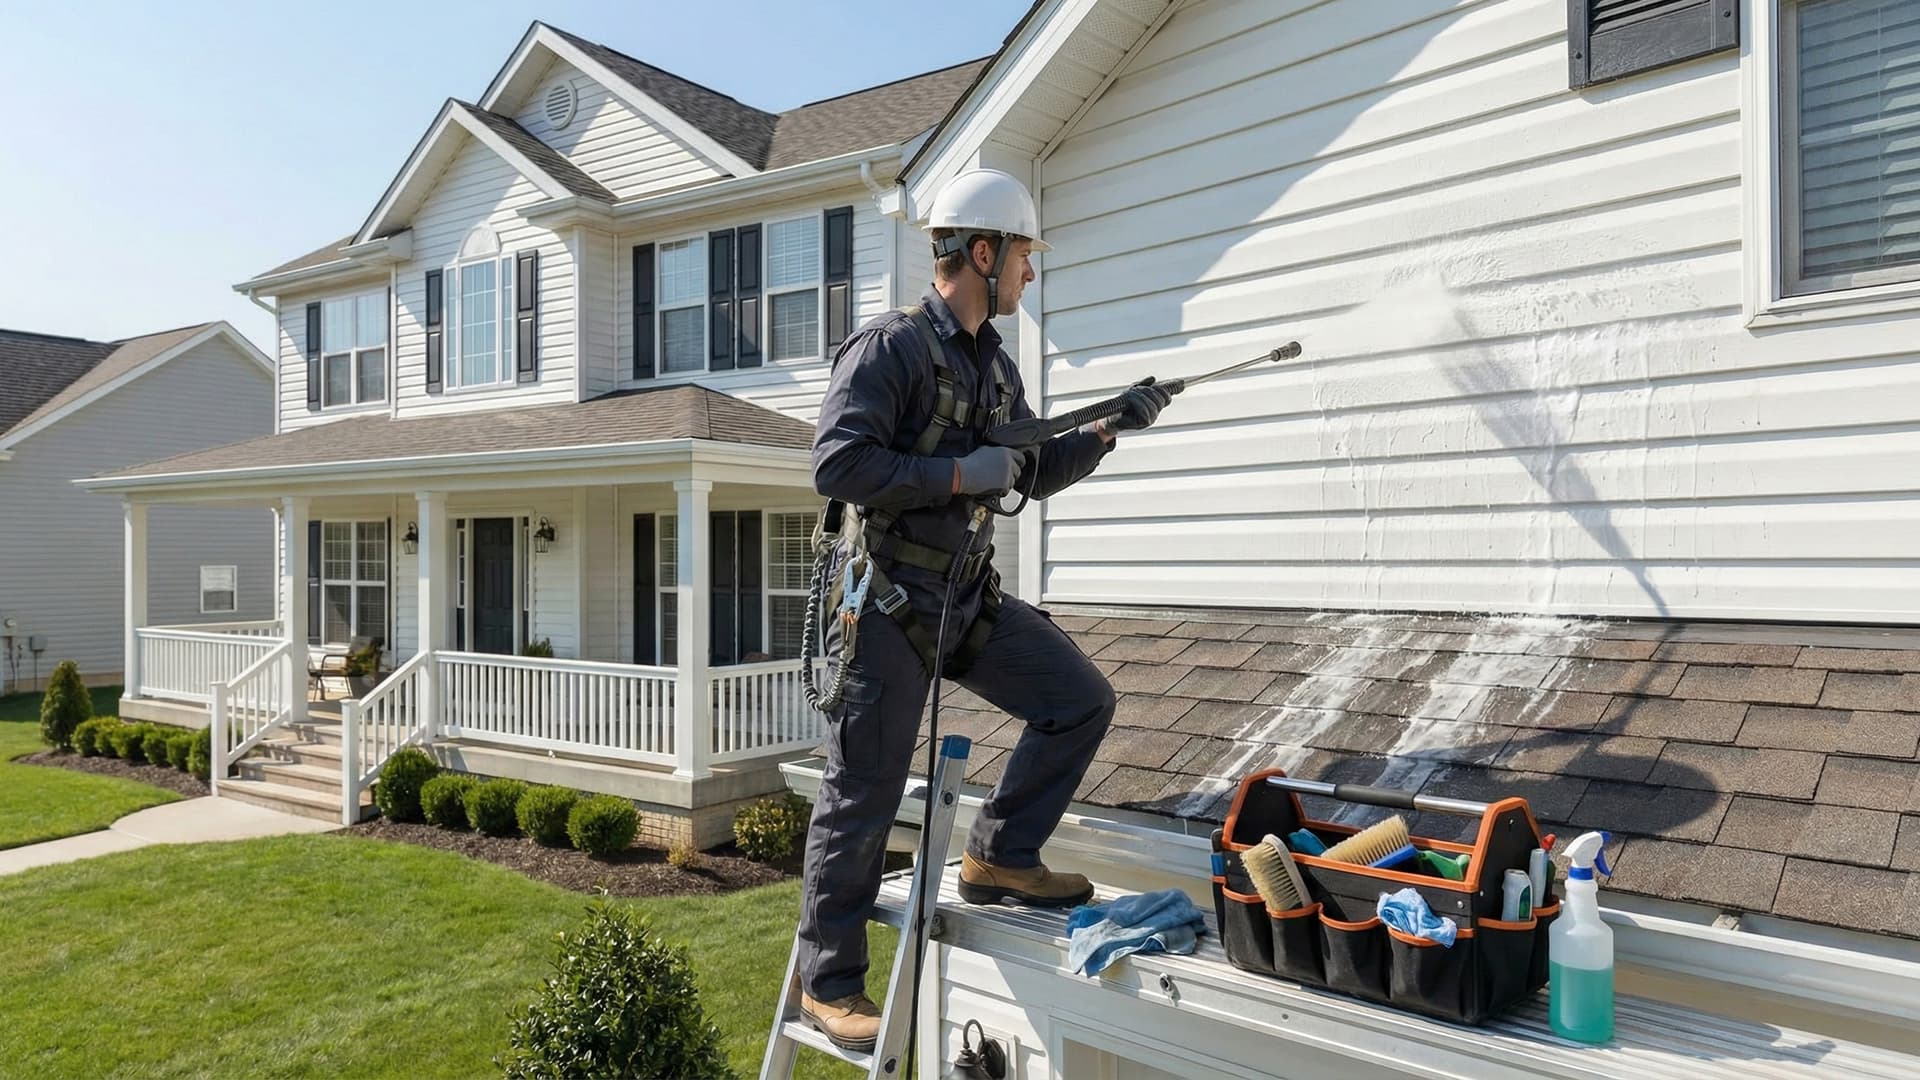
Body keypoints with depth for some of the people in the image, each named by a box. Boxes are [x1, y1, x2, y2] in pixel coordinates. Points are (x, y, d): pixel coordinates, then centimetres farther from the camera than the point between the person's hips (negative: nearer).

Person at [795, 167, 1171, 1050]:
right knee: (863, 797, 0)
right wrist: (958, 475, -21)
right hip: (887, 602, -8)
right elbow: (837, 465, -23)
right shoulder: (892, 346, -13)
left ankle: (1000, 857, 19)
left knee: (1081, 701, 4)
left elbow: (1035, 474, 21)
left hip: (969, 596, 8)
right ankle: (828, 984, 17)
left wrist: (1108, 429, 8)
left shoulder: (994, 365, 13)